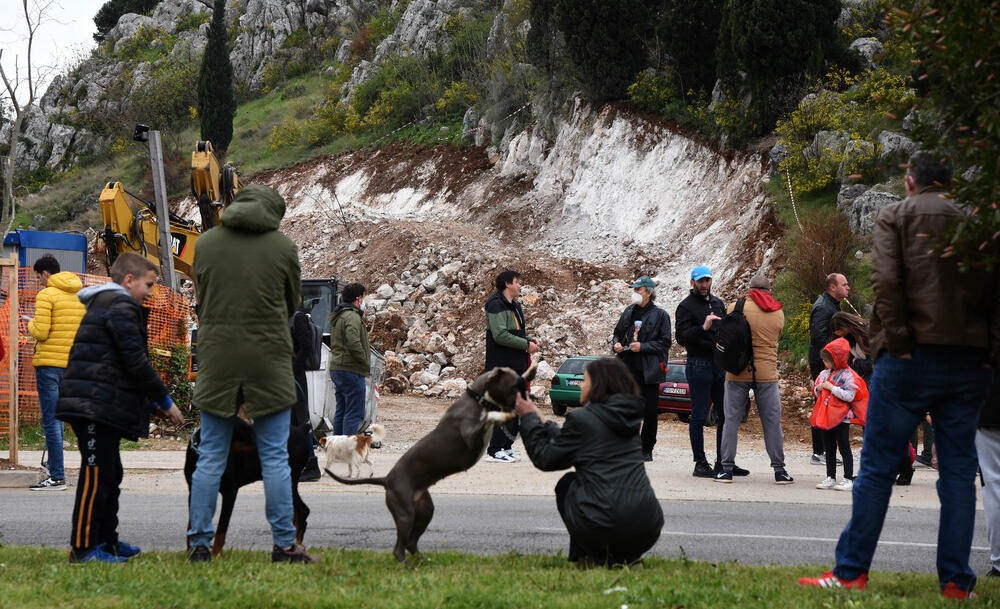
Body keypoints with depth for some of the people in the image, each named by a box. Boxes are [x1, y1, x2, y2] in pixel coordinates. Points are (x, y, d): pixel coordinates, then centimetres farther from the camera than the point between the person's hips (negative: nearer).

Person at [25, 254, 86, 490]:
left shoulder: (46, 295, -9)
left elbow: (40, 332, -16)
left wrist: (31, 324, 5)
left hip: (48, 363, -7)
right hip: (72, 364, 7)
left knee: (50, 420, -6)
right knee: (56, 418, 17)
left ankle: (57, 477, -8)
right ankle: (54, 470, 20)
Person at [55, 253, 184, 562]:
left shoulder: (103, 304, 24)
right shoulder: (121, 306, -10)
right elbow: (135, 361, -15)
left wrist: (155, 399, 21)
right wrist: (165, 400, -6)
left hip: (98, 407, 11)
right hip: (96, 406, -11)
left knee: (109, 474, 16)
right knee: (97, 474, -10)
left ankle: (106, 540, 23)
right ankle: (83, 547, -8)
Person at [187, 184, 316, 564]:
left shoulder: (205, 243, 5)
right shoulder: (284, 247, 1)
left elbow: (201, 301, 11)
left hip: (217, 359, 2)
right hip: (268, 359, -2)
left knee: (210, 457, 6)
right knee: (275, 458, 2)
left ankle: (199, 544, 5)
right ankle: (284, 545, 3)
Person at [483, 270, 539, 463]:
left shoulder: (515, 305, 19)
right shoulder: (496, 304, -12)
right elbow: (500, 335, -21)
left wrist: (529, 339, 7)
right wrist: (526, 344, -15)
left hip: (517, 365, 10)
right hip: (502, 365, -10)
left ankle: (506, 447, 18)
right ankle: (494, 450, -5)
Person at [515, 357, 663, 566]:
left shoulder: (581, 418, -5)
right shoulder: (629, 417, 16)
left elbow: (545, 460, 8)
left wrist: (529, 418, 19)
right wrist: (541, 421, 36)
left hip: (604, 524, -5)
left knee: (566, 484, 24)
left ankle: (590, 556, 13)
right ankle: (621, 557, 16)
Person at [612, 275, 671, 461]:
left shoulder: (660, 315, -2)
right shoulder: (629, 312, 13)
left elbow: (665, 343, -6)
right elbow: (618, 332, 25)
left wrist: (643, 347, -15)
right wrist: (616, 344, 3)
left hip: (649, 370, -4)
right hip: (628, 368, 4)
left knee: (650, 411, 0)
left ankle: (647, 450, 9)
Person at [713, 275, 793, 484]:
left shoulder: (737, 308, -3)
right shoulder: (778, 313, 5)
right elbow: (774, 340, 13)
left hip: (737, 373, -1)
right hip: (767, 373, 1)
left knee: (731, 420, 5)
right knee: (772, 423, 7)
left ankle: (727, 468, 3)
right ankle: (779, 470, 8)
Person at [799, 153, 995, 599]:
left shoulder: (895, 216, 3)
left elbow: (886, 282, -11)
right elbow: (991, 289, 5)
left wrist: (897, 340, -8)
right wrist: (982, 346, 7)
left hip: (912, 359, -3)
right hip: (970, 361, 3)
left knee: (877, 465, 2)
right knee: (958, 470, 7)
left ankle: (850, 571, 2)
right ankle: (956, 581, 7)